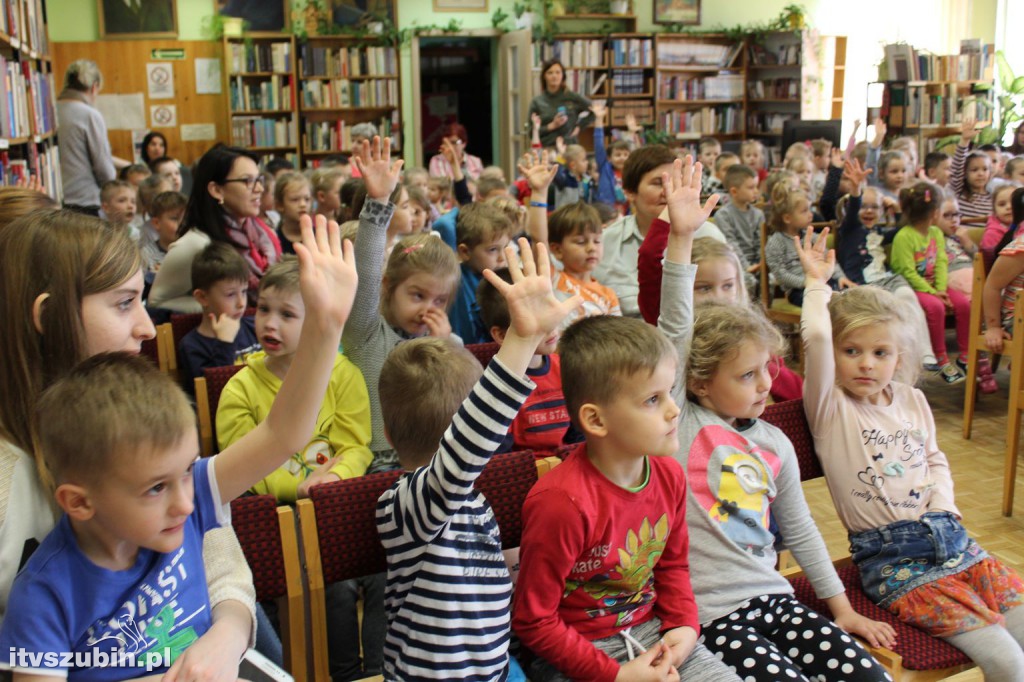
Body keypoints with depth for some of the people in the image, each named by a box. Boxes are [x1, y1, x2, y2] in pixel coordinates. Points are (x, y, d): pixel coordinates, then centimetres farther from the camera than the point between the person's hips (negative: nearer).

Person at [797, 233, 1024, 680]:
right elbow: (816, 336, -24)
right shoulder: (829, 408, -7)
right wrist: (817, 282, -9)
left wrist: (942, 504, 4)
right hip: (891, 556, -6)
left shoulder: (912, 401, 11)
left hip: (947, 537, 6)